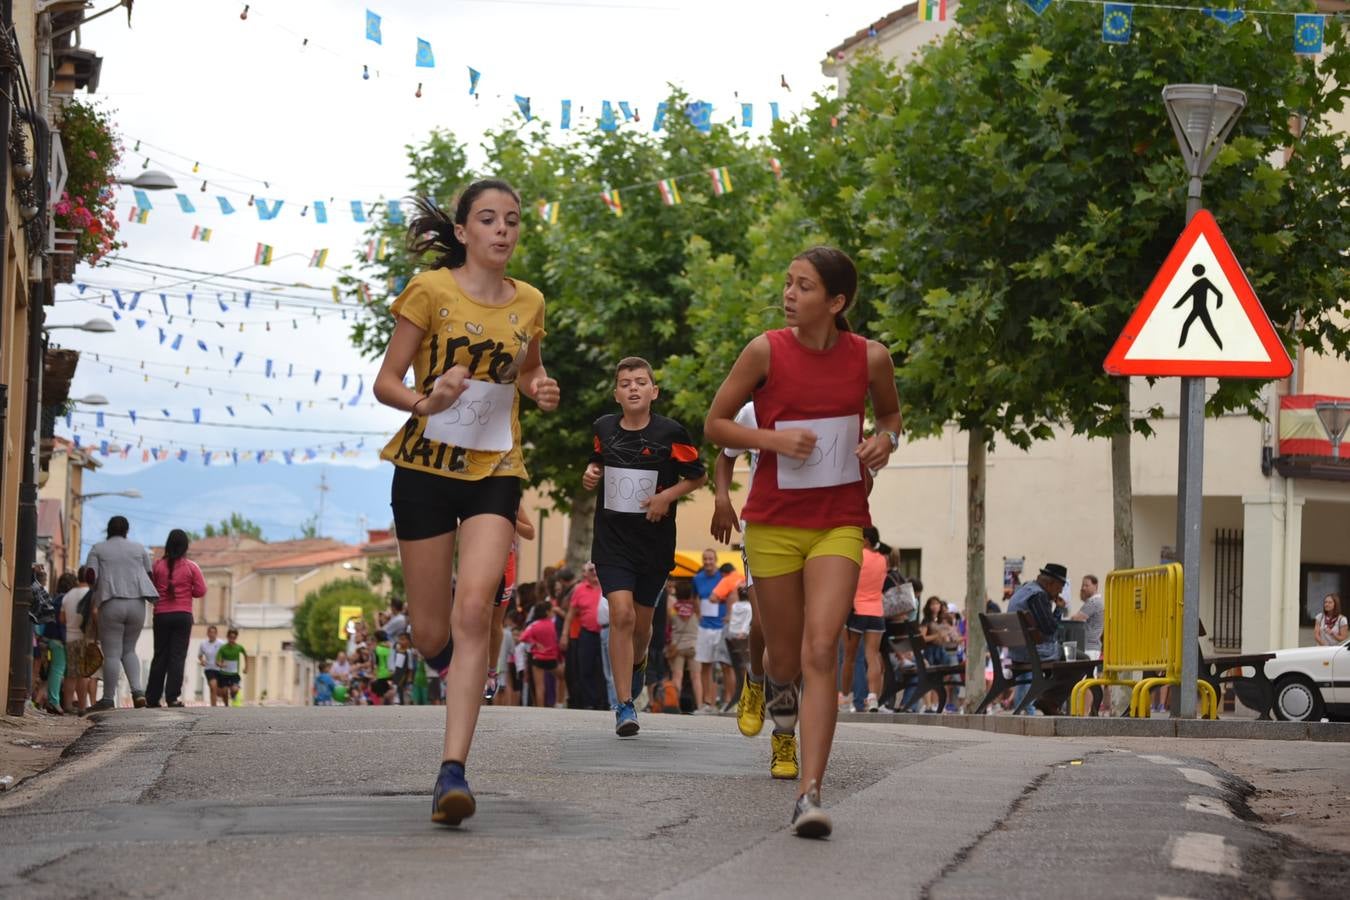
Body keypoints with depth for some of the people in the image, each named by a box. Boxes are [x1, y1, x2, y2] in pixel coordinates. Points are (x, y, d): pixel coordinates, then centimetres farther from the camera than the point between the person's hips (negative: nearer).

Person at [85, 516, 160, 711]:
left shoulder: (98, 549, 8)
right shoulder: (140, 549, 14)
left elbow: (91, 576, -2)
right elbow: (149, 575, 11)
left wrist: (93, 605, 7)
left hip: (111, 604, -3)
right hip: (137, 604, 3)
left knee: (112, 653, -1)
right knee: (129, 650, 16)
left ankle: (108, 698, -2)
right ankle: (137, 690, -2)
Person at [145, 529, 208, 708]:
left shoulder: (158, 566, 0)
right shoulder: (191, 567, -3)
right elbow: (200, 591, -3)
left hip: (161, 615, 2)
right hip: (183, 615, -2)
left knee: (160, 656, 9)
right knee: (178, 656, -2)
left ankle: (152, 698, 9)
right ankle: (173, 697, -11)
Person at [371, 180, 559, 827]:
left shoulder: (528, 303, 7)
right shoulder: (431, 291, -5)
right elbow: (385, 382, -4)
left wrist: (540, 389, 2)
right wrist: (425, 401, -25)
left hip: (494, 471, 1)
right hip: (426, 467, -1)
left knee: (474, 610, -20)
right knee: (431, 635, 3)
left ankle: (452, 772, -23)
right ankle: (447, 646, 44)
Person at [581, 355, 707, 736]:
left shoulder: (670, 433, -9)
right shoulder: (603, 428, 0)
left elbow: (698, 476, 1)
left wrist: (668, 496, -14)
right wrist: (591, 475, -1)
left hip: (654, 542, 0)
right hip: (612, 539, 0)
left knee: (641, 622, 11)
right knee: (621, 614, -16)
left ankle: (636, 665, 47)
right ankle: (624, 704, -12)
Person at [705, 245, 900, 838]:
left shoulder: (869, 357, -3)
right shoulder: (766, 351, -7)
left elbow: (889, 411, 18)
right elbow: (715, 423, 1)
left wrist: (886, 440, -5)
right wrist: (773, 439, -16)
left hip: (840, 524, -1)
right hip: (774, 523, 1)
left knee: (819, 651, -17)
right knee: (786, 660, 8)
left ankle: (810, 795, -20)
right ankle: (777, 680, 48)